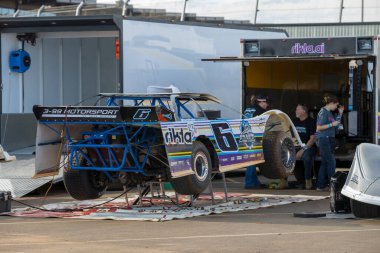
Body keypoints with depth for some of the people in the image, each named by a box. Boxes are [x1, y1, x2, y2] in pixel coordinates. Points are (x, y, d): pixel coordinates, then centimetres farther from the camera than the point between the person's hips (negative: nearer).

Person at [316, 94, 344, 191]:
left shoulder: (329, 112, 16)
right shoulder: (323, 112, -12)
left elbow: (335, 124, 25)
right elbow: (319, 127, -16)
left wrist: (340, 113, 19)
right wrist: (332, 124, -20)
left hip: (329, 139, 10)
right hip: (323, 139, -10)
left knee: (325, 163, 9)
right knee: (331, 162, -10)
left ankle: (321, 185, 12)